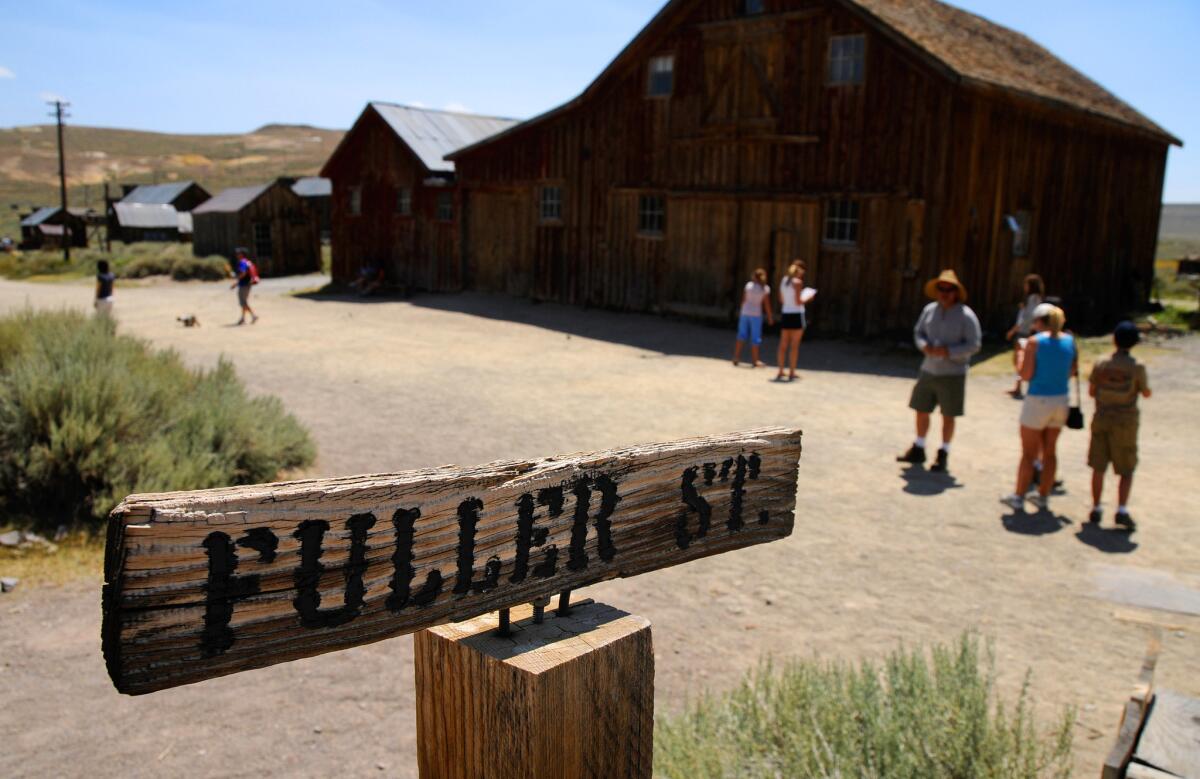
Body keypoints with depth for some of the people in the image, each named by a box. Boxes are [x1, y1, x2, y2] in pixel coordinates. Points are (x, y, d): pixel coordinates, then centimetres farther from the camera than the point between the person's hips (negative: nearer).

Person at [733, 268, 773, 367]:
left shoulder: (748, 285, 1)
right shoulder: (765, 288, -5)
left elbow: (743, 299, 3)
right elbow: (766, 304, -5)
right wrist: (769, 317, 4)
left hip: (745, 312, 3)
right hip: (756, 314, -3)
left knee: (741, 335, 12)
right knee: (755, 338, 5)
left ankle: (736, 357, 13)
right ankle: (754, 360, 7)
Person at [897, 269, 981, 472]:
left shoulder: (966, 315, -12)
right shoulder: (930, 310, 3)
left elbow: (974, 344, -12)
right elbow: (918, 332, 11)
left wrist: (947, 351, -22)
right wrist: (925, 346, -10)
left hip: (952, 374, -5)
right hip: (929, 370, 5)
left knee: (948, 415, 5)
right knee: (921, 410, 11)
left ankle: (943, 455, 18)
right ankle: (918, 450, 26)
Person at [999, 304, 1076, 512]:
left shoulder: (1035, 341, -13)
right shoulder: (1070, 341, 2)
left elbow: (1026, 375, -16)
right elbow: (1073, 371, 10)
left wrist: (1021, 356, 1)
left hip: (1038, 401, -5)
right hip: (1061, 401, 5)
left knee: (1028, 453, 4)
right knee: (1050, 451, 15)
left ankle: (1019, 497, 10)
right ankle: (1043, 496, 21)